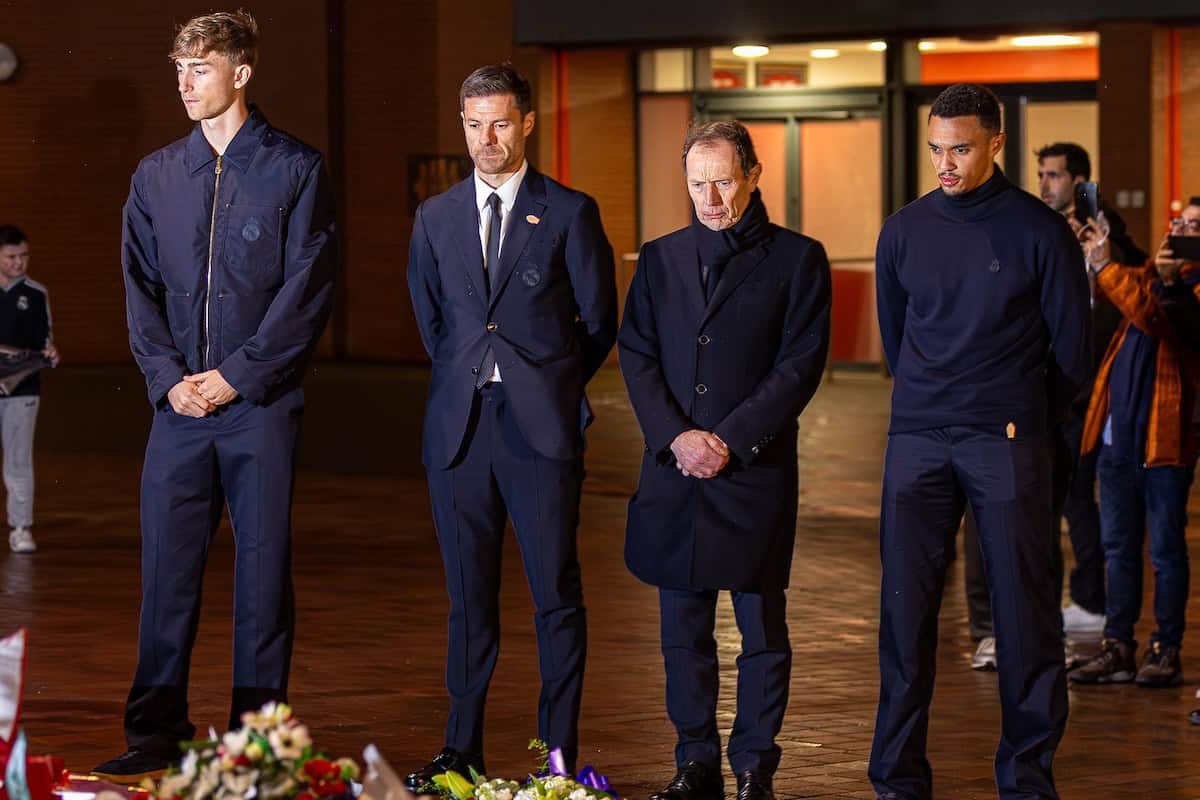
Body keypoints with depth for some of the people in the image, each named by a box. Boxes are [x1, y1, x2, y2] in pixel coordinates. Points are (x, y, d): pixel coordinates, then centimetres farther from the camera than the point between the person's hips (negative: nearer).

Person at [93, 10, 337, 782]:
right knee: (167, 569, 3)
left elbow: (307, 291, -6)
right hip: (181, 404, 3)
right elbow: (140, 288, 10)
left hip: (262, 402, -3)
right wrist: (168, 376, -5)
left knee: (263, 573, 2)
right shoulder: (156, 176, 11)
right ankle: (156, 733, 9)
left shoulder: (297, 169, 0)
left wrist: (238, 376, -11)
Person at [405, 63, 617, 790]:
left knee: (556, 595, -1)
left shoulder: (570, 213, 1)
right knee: (469, 596, 7)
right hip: (460, 428, 3)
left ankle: (560, 753, 4)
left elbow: (600, 321, 5)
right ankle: (462, 751, 12)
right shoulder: (436, 219, 12)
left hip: (541, 428, -3)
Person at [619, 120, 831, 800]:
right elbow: (637, 354, 7)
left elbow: (800, 365, -5)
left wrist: (730, 442, -11)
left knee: (763, 628, 2)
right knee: (684, 629, 7)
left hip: (756, 470, -3)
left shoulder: (797, 259, 1)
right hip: (675, 472, 3)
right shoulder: (661, 258, 12)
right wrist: (675, 436, -8)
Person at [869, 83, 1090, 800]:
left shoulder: (1040, 232, -2)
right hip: (918, 445, 3)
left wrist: (1023, 420, 9)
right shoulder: (904, 231, 7)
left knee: (1024, 610, 0)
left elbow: (1071, 350, 4)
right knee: (905, 609, 1)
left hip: (1009, 445, -3)